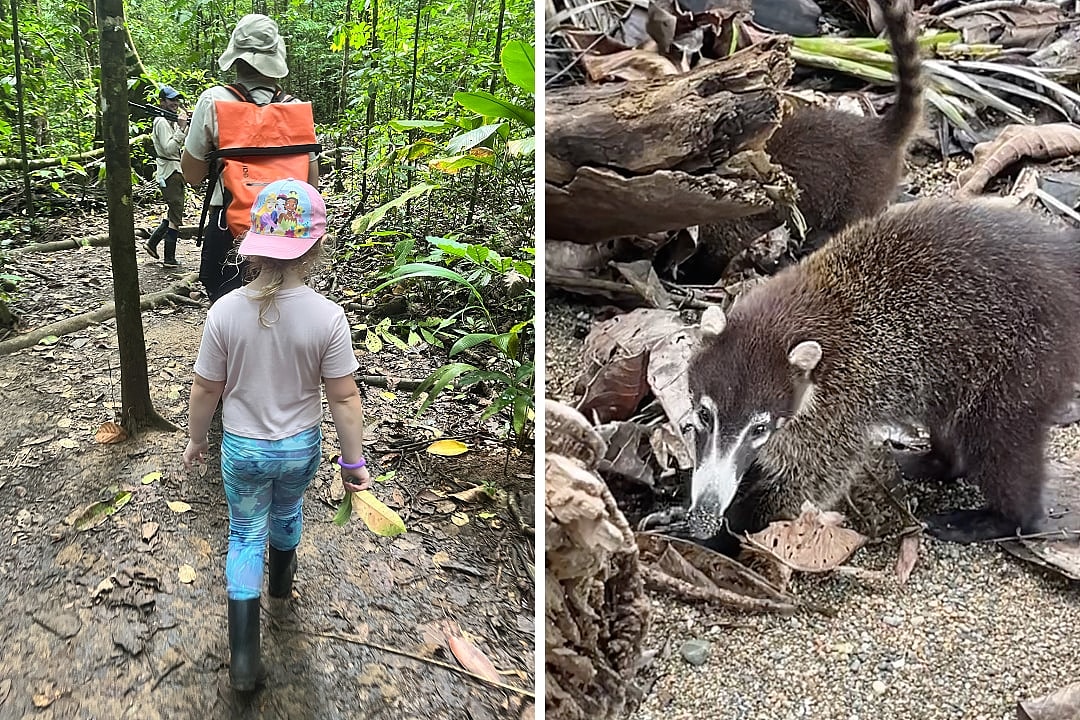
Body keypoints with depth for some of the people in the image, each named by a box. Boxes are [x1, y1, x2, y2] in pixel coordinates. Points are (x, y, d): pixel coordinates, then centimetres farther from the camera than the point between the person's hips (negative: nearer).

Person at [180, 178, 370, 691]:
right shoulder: (327, 316, -22)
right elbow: (344, 397, -16)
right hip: (301, 447, 1)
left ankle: (244, 656, 13)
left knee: (246, 535, 17)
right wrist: (354, 460, -3)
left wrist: (196, 438, 9)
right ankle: (281, 580, 59)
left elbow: (206, 388, -9)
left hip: (243, 449, 0)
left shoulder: (226, 311, -20)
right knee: (287, 511, 30)